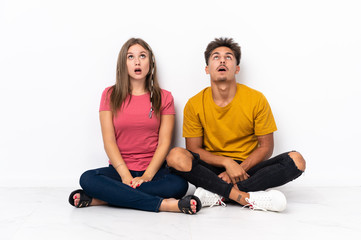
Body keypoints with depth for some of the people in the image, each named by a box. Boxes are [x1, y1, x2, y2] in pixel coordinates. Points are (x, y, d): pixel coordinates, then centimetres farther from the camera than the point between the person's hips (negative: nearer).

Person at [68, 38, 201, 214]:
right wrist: (126, 176, -16)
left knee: (179, 184, -31)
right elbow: (109, 141, -2)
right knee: (87, 179, -29)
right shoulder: (110, 95, 7)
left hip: (154, 170, 0)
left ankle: (98, 199, -26)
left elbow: (164, 142, -1)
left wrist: (147, 176, -16)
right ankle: (162, 204, -32)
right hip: (119, 169, 0)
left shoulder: (164, 97, 7)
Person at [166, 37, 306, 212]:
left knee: (296, 160, -24)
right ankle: (248, 198, -29)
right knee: (176, 156, -29)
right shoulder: (194, 105, -3)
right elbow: (194, 149, -2)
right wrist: (227, 162, -18)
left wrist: (240, 168, -16)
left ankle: (217, 194, -25)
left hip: (247, 168, 1)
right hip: (212, 169, -1)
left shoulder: (257, 100, -4)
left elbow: (266, 147, 0)